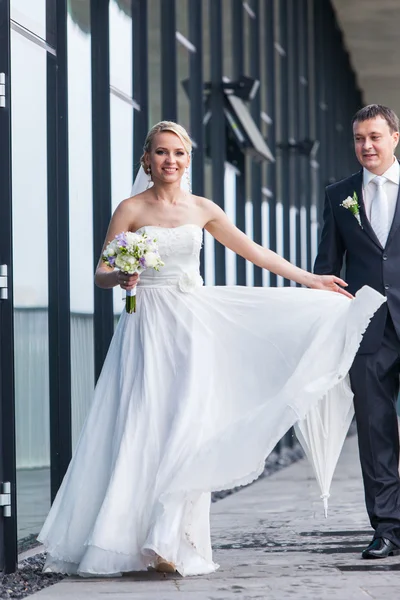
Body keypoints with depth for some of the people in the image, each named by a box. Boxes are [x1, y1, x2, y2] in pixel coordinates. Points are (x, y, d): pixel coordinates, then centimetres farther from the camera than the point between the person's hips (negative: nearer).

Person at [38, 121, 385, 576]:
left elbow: (253, 252, 15)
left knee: (187, 425, -9)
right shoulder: (132, 210, 0)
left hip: (193, 323, 2)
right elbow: (102, 272, 0)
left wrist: (310, 280, 15)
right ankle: (125, 538, 0)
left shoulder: (201, 209, 9)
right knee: (142, 427, -8)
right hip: (148, 328, -2)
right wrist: (121, 277, -23)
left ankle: (171, 542, -9)